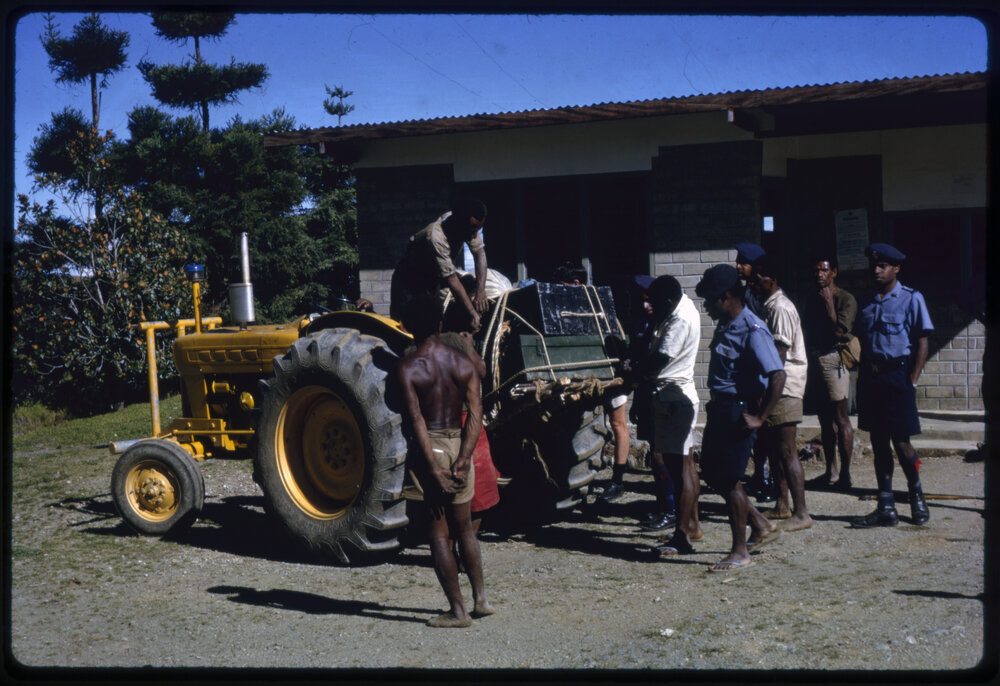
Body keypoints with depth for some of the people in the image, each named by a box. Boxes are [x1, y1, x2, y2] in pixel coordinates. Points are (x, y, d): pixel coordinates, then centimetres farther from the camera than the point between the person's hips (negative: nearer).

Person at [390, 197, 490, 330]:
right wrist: (473, 313, -43)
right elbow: (452, 279, -42)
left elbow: (479, 252, -18)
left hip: (435, 274, 6)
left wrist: (481, 291, -32)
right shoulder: (436, 238, -41)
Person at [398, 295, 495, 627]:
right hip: (459, 445, 4)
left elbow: (417, 420, -16)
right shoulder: (464, 362, 3)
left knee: (438, 530, 4)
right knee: (463, 526, 20)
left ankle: (458, 610, 6)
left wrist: (434, 468, -17)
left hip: (428, 448, -4)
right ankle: (481, 598, 24)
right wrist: (464, 457, -11)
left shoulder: (407, 367, -9)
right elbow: (475, 413, -6)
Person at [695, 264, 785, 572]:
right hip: (719, 408, 10)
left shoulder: (752, 330, -19)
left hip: (738, 412, -9)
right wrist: (716, 405, 16)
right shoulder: (724, 326, 10)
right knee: (712, 473, 14)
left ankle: (740, 552, 11)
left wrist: (759, 418, -22)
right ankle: (761, 525, 28)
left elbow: (778, 376, -25)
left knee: (728, 480, -3)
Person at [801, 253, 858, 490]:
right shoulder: (812, 300, 16)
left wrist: (828, 302, -13)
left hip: (834, 359, -7)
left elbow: (838, 331, -16)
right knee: (825, 419, 10)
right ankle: (831, 472, 16)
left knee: (840, 418, -6)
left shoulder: (845, 299, -5)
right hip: (815, 360, 7)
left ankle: (845, 474, -3)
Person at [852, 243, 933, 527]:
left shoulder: (911, 299, -1)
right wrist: (862, 376, 7)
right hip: (870, 377, 5)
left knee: (901, 442, -3)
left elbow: (921, 343, -4)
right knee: (879, 442, 6)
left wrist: (912, 381, -11)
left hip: (897, 374, -5)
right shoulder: (867, 302, 13)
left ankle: (917, 497, 20)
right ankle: (886, 508, 11)